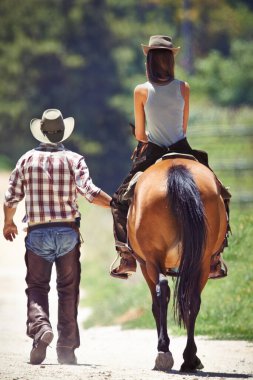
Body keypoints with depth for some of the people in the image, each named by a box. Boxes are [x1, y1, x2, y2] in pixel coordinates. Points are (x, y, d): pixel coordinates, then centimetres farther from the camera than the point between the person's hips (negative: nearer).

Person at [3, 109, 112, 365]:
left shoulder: (27, 160, 1)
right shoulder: (73, 160, -4)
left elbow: (11, 197, 5)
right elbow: (90, 192, -17)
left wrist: (8, 223, 22)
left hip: (37, 232, 0)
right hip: (67, 231, 0)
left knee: (36, 286, 8)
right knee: (68, 289, 8)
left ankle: (39, 325, -20)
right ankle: (66, 348, 8)